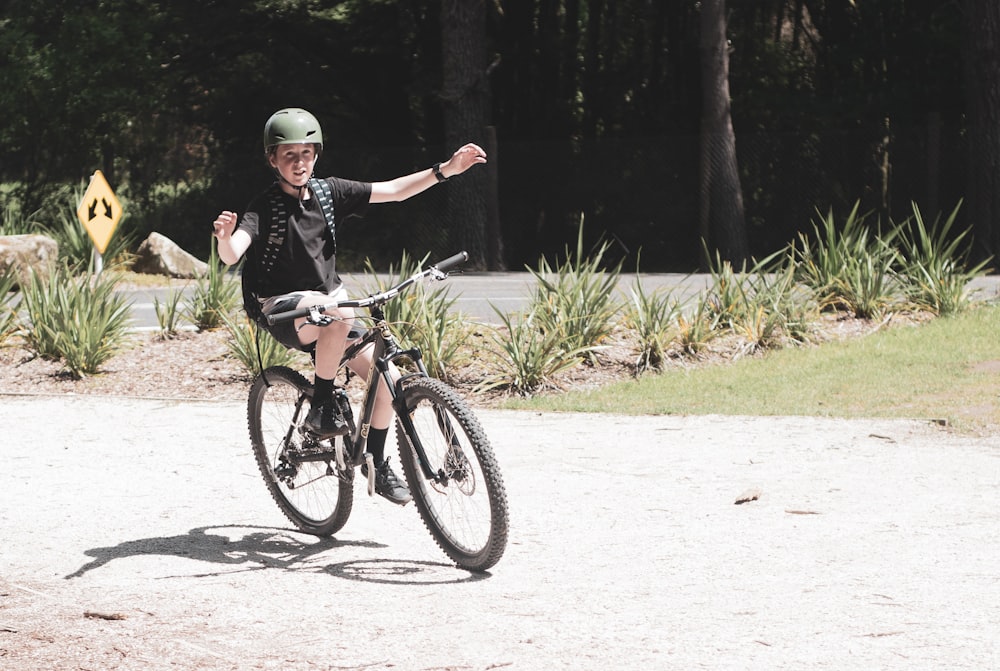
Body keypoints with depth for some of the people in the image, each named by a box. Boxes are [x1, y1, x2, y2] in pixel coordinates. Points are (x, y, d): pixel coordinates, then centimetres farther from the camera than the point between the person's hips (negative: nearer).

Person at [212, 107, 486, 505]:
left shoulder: (329, 192, 0)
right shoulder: (265, 208, -14)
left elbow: (393, 191, -1)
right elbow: (230, 256, -28)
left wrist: (446, 170, -11)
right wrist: (225, 238, -52)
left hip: (330, 297, 6)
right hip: (284, 308, -6)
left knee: (385, 375, -9)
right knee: (338, 315, -38)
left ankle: (376, 462, 12)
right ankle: (321, 409, -21)